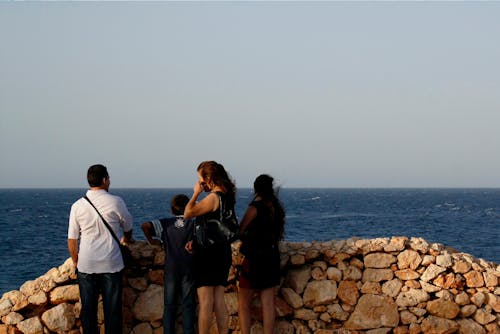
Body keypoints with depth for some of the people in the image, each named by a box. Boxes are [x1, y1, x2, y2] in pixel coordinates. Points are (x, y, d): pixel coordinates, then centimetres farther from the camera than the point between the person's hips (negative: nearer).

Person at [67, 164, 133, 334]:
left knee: (88, 309, 8)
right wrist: (126, 240, 36)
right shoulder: (116, 202, -5)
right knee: (112, 309, 5)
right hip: (111, 264, -1)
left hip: (86, 265, 2)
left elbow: (72, 240, 4)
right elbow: (128, 227, 13)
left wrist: (76, 262, 20)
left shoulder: (77, 206, 0)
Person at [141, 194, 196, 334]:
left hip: (171, 268, 1)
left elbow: (145, 226, -8)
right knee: (188, 304, 4)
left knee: (169, 305, 6)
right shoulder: (193, 223, 2)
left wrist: (152, 240, 5)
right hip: (189, 268, 0)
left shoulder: (166, 223, 2)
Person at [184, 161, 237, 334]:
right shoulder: (227, 197, 12)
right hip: (223, 253, 9)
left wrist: (196, 193, -1)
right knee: (219, 301, 10)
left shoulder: (213, 198, -16)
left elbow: (188, 213, -13)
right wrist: (195, 241, 12)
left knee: (205, 302, -5)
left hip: (209, 253, -9)